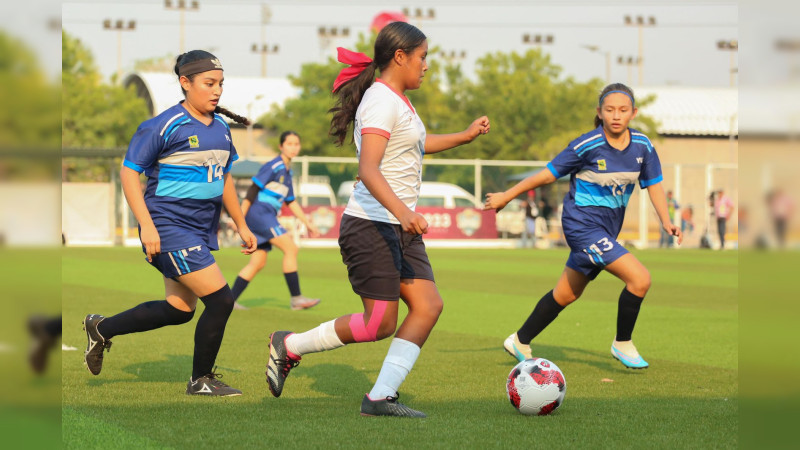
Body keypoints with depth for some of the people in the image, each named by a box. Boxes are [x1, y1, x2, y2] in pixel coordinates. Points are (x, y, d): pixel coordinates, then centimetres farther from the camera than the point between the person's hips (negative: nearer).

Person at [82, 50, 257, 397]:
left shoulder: (222, 128, 11)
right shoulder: (164, 126, -13)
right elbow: (129, 171, -11)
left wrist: (241, 225, 24)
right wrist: (146, 226, -19)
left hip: (201, 231, 9)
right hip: (169, 228, -9)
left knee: (179, 310, 15)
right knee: (220, 300, -12)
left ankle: (102, 328, 33)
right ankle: (200, 380, 7)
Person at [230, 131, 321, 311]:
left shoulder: (288, 171, 19)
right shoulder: (273, 167, -9)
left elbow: (291, 202, 27)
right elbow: (252, 191, -12)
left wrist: (307, 222, 25)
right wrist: (239, 218, -17)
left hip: (268, 218, 9)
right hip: (259, 213, -9)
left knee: (258, 263, 6)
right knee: (291, 248, -15)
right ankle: (296, 298, -13)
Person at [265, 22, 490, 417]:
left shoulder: (397, 100, 16)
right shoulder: (382, 100, -15)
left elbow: (417, 144, 39)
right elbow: (368, 170, -27)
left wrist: (466, 135, 35)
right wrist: (402, 210, -40)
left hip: (400, 229, 10)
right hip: (372, 226, -10)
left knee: (428, 306, -4)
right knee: (380, 324, -7)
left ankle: (380, 397, -3)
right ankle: (289, 346, 11)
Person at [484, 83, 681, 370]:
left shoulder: (643, 146, -3)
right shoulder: (587, 146, -17)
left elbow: (654, 184, 8)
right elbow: (548, 175, -8)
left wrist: (666, 221, -7)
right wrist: (506, 196, -2)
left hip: (608, 228, 7)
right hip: (582, 224, -7)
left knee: (566, 295, 18)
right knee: (640, 279, -19)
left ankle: (520, 343, 35)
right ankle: (622, 344, 1)